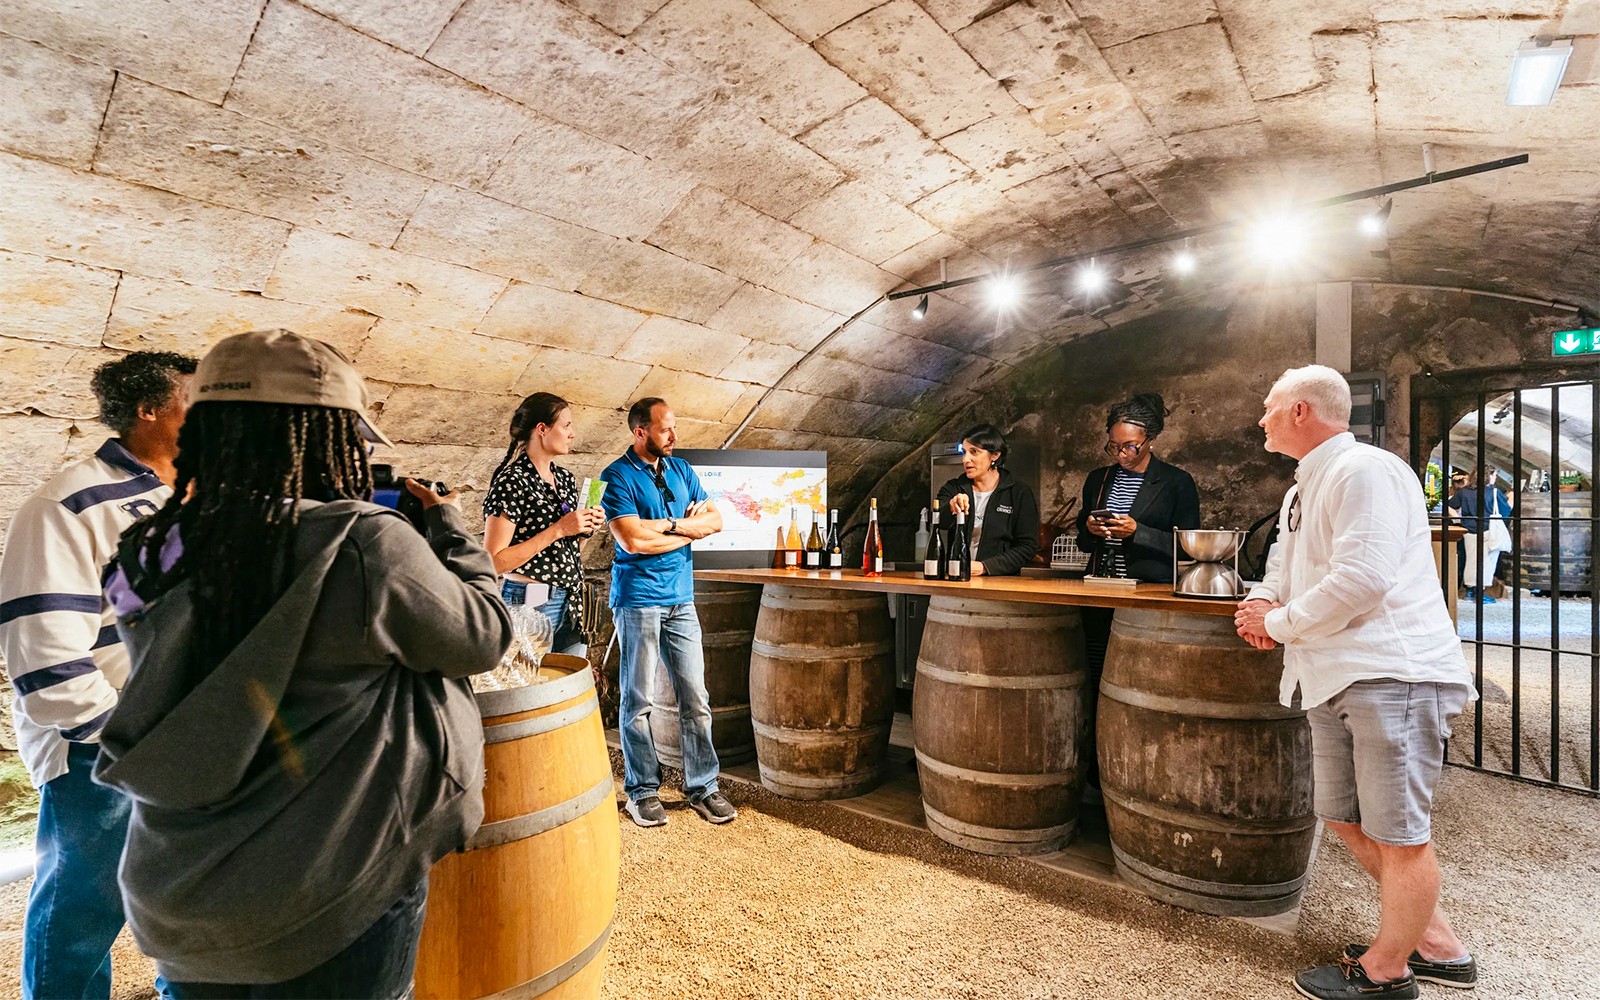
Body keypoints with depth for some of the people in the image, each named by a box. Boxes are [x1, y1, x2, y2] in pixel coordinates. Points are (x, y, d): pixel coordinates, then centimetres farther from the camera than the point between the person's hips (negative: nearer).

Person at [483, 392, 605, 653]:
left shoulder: (566, 480, 9)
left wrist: (585, 529, -1)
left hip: (570, 603, 7)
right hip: (530, 603, -7)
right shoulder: (511, 482, -13)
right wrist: (557, 530, -19)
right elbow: (494, 561, -18)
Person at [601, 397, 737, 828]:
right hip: (638, 600, -5)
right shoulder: (618, 477, -6)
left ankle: (703, 786, 18)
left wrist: (670, 524, -9)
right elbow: (633, 540, -18)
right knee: (638, 701, 5)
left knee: (695, 698, 6)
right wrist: (690, 529, -6)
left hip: (681, 599, 5)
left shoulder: (680, 469, 12)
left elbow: (715, 521, 7)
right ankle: (643, 790, 20)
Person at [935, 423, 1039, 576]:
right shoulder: (953, 488, 12)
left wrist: (985, 566, -10)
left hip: (1000, 581, -1)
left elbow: (1027, 546, 0)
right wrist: (950, 507, -27)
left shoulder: (1019, 493, 4)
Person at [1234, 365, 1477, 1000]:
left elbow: (1361, 579, -22)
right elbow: (1284, 565, 26)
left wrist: (1277, 624, -12)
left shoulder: (1365, 470, -12)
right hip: (1334, 679, 10)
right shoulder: (1303, 491, 19)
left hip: (1392, 674, -10)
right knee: (1346, 817, 16)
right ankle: (1437, 946, 33)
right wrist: (1264, 600, 3)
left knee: (1397, 832, 2)